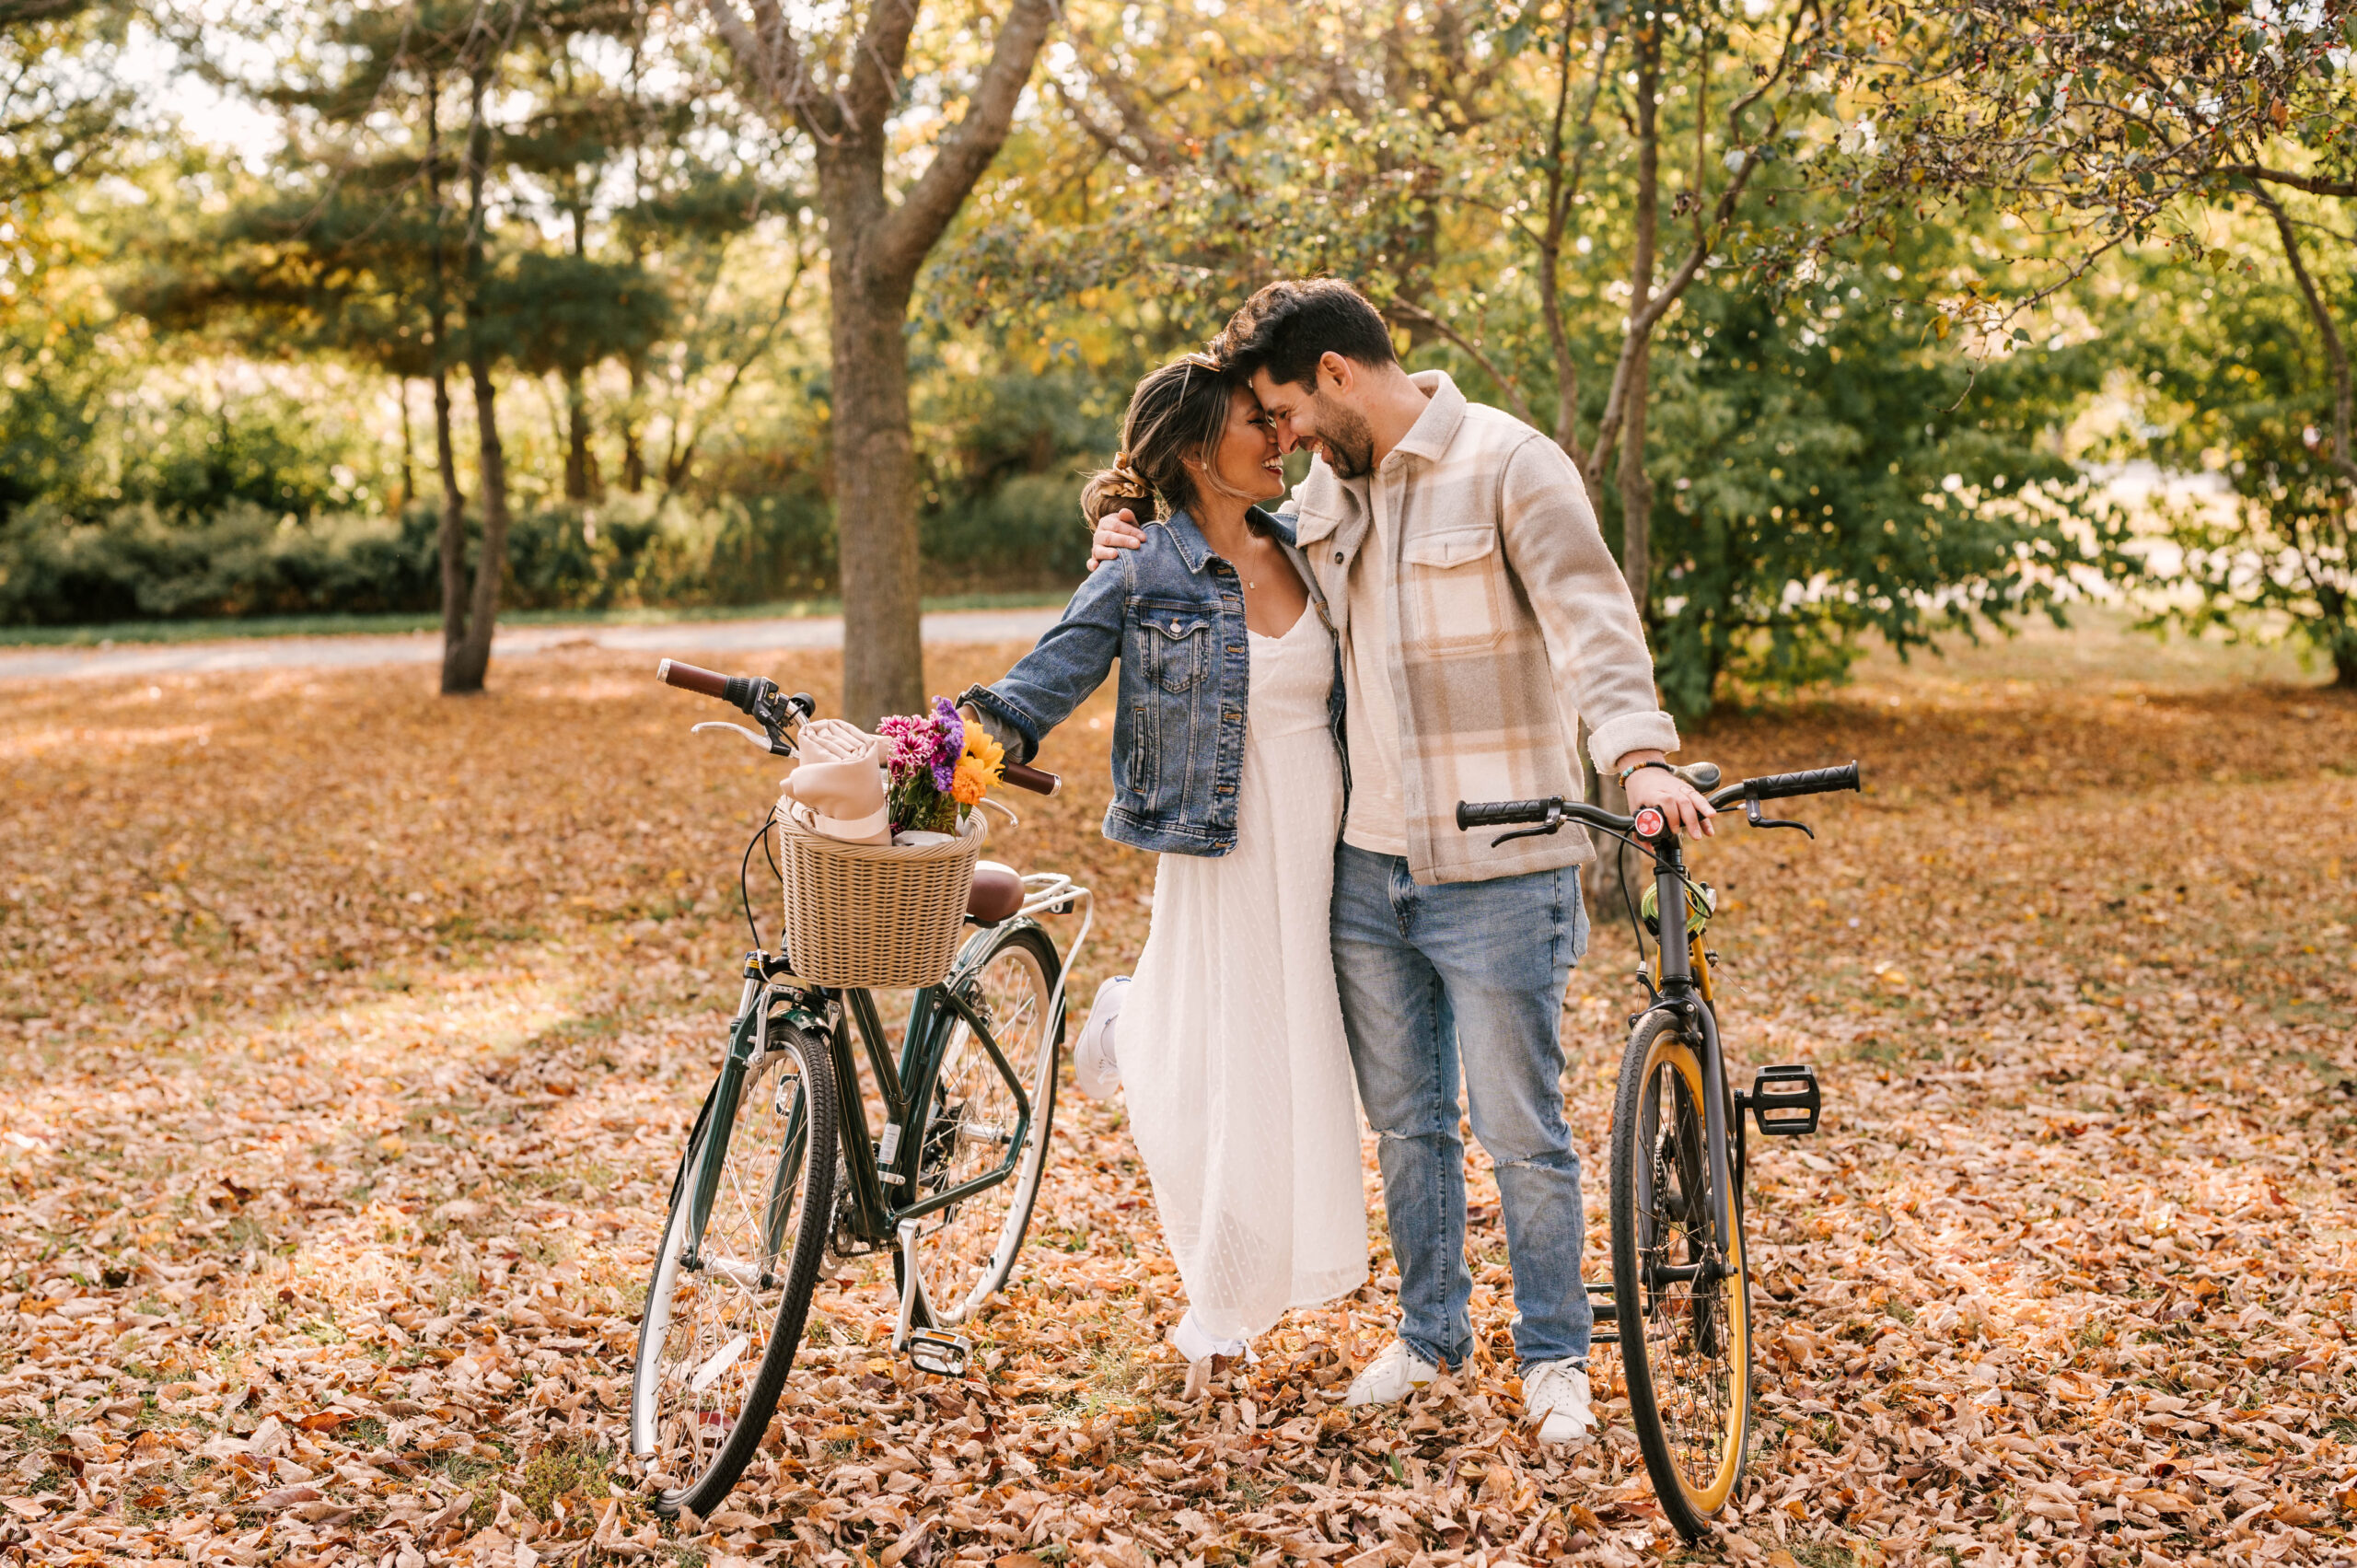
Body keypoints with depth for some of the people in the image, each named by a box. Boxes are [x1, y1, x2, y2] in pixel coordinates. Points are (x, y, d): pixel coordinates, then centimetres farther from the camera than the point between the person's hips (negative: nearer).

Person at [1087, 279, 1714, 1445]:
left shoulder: (1508, 465, -11)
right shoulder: (1327, 491, 10)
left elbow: (1591, 617, -23)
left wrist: (1636, 755, -39)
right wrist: (1138, 543, 8)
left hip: (1496, 874, -6)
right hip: (1368, 868, 7)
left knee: (1523, 1134, 3)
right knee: (1404, 1122, 16)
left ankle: (1553, 1358, 20)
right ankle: (1429, 1332, 33)